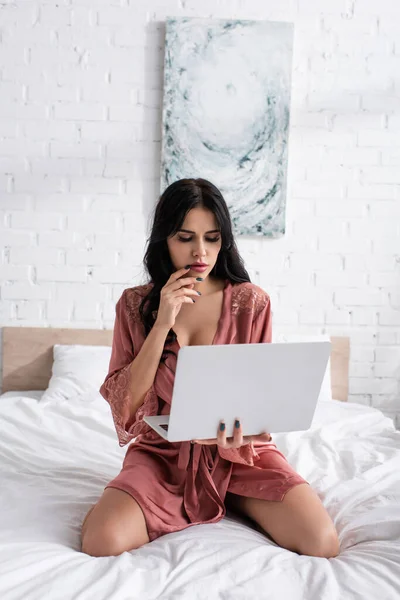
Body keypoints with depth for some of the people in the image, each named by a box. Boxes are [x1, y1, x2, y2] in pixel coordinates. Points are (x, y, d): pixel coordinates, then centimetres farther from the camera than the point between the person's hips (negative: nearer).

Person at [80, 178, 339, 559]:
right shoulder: (135, 304, -1)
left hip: (239, 451, 0)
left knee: (321, 542, -21)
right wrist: (162, 324, -17)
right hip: (162, 452, 0)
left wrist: (237, 429, -24)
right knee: (101, 542, -26)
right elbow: (124, 402, -6)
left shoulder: (251, 302, -3)